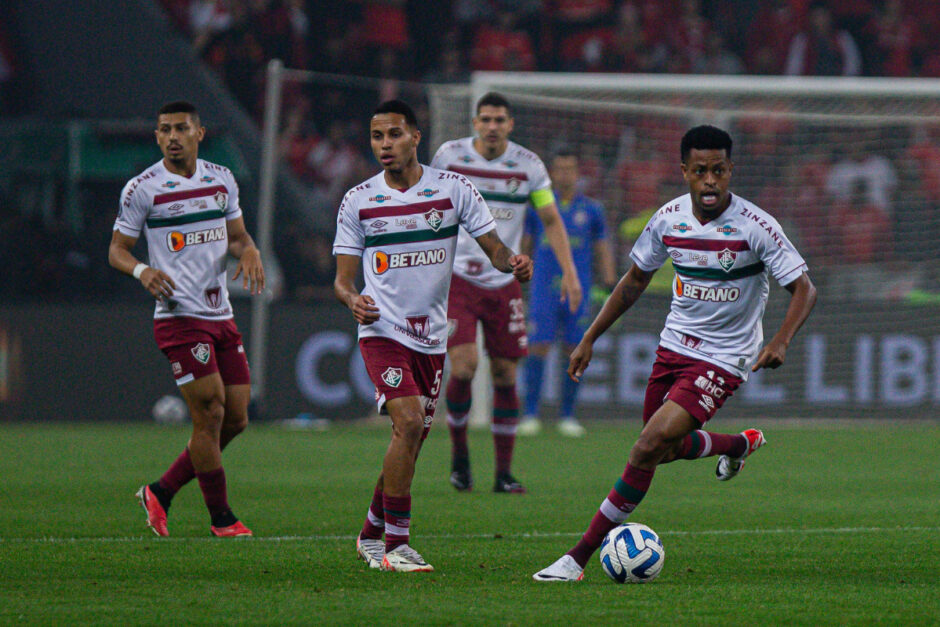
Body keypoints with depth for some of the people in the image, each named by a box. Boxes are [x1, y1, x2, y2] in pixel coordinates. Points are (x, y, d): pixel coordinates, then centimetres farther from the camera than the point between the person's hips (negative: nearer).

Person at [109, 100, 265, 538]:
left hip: (221, 316, 6)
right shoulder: (142, 188, -5)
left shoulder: (222, 180, 11)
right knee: (210, 414, -10)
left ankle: (161, 492, 19)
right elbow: (116, 249, 0)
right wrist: (141, 271, -21)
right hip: (179, 317, -6)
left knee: (236, 419, 5)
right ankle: (221, 518, 3)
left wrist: (248, 251, -1)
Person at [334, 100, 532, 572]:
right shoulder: (358, 201, 0)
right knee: (409, 423, -21)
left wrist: (512, 262, -21)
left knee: (410, 442, 8)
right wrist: (353, 300, -21)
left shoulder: (453, 190, 1)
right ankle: (395, 546, -16)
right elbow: (342, 279, 2)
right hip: (382, 332, -3)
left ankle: (371, 533, 29)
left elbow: (494, 249, 2)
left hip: (432, 336, 3)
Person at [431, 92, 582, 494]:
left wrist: (569, 272, -5)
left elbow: (551, 220, 5)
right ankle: (459, 452, 6)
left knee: (505, 374, 1)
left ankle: (504, 473, 10)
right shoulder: (450, 156, -2)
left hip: (504, 282, 2)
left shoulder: (528, 165, 0)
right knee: (463, 366, -17)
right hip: (457, 278, -2)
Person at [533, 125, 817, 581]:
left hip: (723, 359, -6)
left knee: (648, 447, -18)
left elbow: (804, 290, -14)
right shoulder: (669, 219, -4)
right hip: (674, 346, 6)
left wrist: (779, 343, -31)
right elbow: (635, 281, 11)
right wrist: (590, 339, 9)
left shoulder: (756, 227, -19)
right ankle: (742, 444, 51)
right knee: (664, 450, 20)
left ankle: (579, 558, -13)